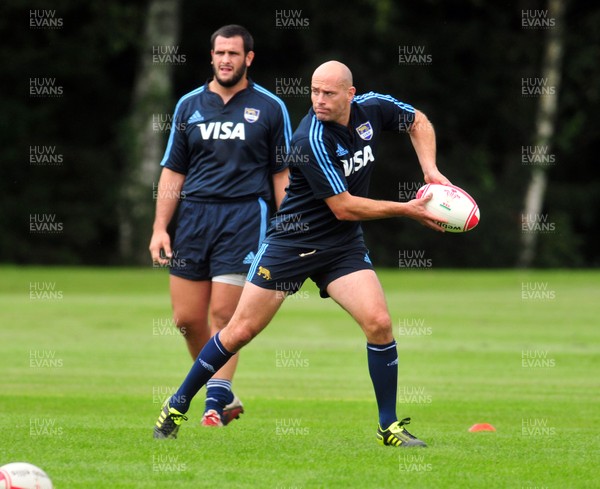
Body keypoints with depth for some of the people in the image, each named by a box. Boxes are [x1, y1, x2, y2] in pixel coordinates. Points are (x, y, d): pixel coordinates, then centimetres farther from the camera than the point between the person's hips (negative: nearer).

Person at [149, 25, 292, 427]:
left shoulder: (270, 107, 4)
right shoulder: (189, 105, 11)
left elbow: (282, 172, 5)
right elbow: (173, 170, 13)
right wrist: (160, 228, 6)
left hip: (244, 216, -3)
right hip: (193, 216, 3)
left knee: (223, 316, -10)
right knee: (187, 318, 1)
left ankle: (216, 402, -3)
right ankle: (223, 394, 18)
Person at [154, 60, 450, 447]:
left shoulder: (373, 109, -8)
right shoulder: (312, 139, -25)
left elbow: (418, 121, 15)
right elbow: (344, 207, -23)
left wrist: (430, 171, 0)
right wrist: (406, 210, -17)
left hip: (343, 246, 4)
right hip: (292, 240, -4)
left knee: (379, 322, -14)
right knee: (241, 330, -1)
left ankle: (390, 426, -1)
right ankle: (177, 407, 16)